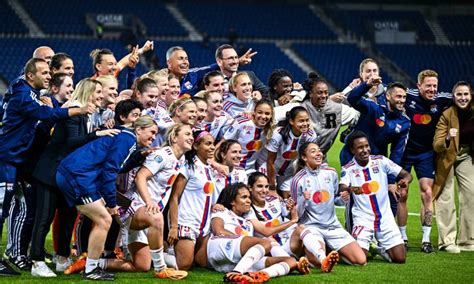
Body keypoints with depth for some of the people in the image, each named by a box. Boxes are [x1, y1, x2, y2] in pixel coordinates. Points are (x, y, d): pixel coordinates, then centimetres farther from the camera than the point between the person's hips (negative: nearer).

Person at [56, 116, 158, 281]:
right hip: (77, 176, -10)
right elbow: (109, 170, -14)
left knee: (102, 219, 16)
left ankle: (92, 266, 17)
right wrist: (111, 203, -9)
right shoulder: (127, 139, -9)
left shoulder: (124, 138, 22)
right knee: (104, 220, -7)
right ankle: (90, 271, -1)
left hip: (69, 174, 10)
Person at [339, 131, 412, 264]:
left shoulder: (381, 161, -2)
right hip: (363, 218, -2)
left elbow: (407, 175, -3)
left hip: (385, 217, 2)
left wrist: (405, 180, -28)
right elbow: (341, 188, -25)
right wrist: (351, 189, -49)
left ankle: (381, 249, 30)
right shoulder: (348, 169, -7)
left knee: (400, 258, -4)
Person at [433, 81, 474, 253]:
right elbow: (436, 146, -24)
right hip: (447, 157, -4)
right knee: (445, 198, -6)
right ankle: (447, 241, 0)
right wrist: (447, 139, -42)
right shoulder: (447, 115, -21)